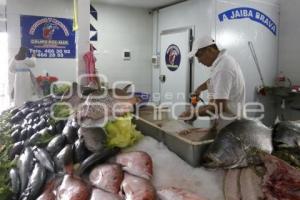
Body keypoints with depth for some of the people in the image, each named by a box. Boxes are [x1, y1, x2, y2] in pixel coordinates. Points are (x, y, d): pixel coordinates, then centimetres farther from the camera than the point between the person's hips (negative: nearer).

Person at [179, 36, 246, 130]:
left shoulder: (222, 68, -25)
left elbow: (219, 106, -29)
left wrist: (194, 113, -20)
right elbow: (214, 80, 28)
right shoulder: (225, 59, 7)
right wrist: (199, 89, 16)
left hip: (227, 126, -10)